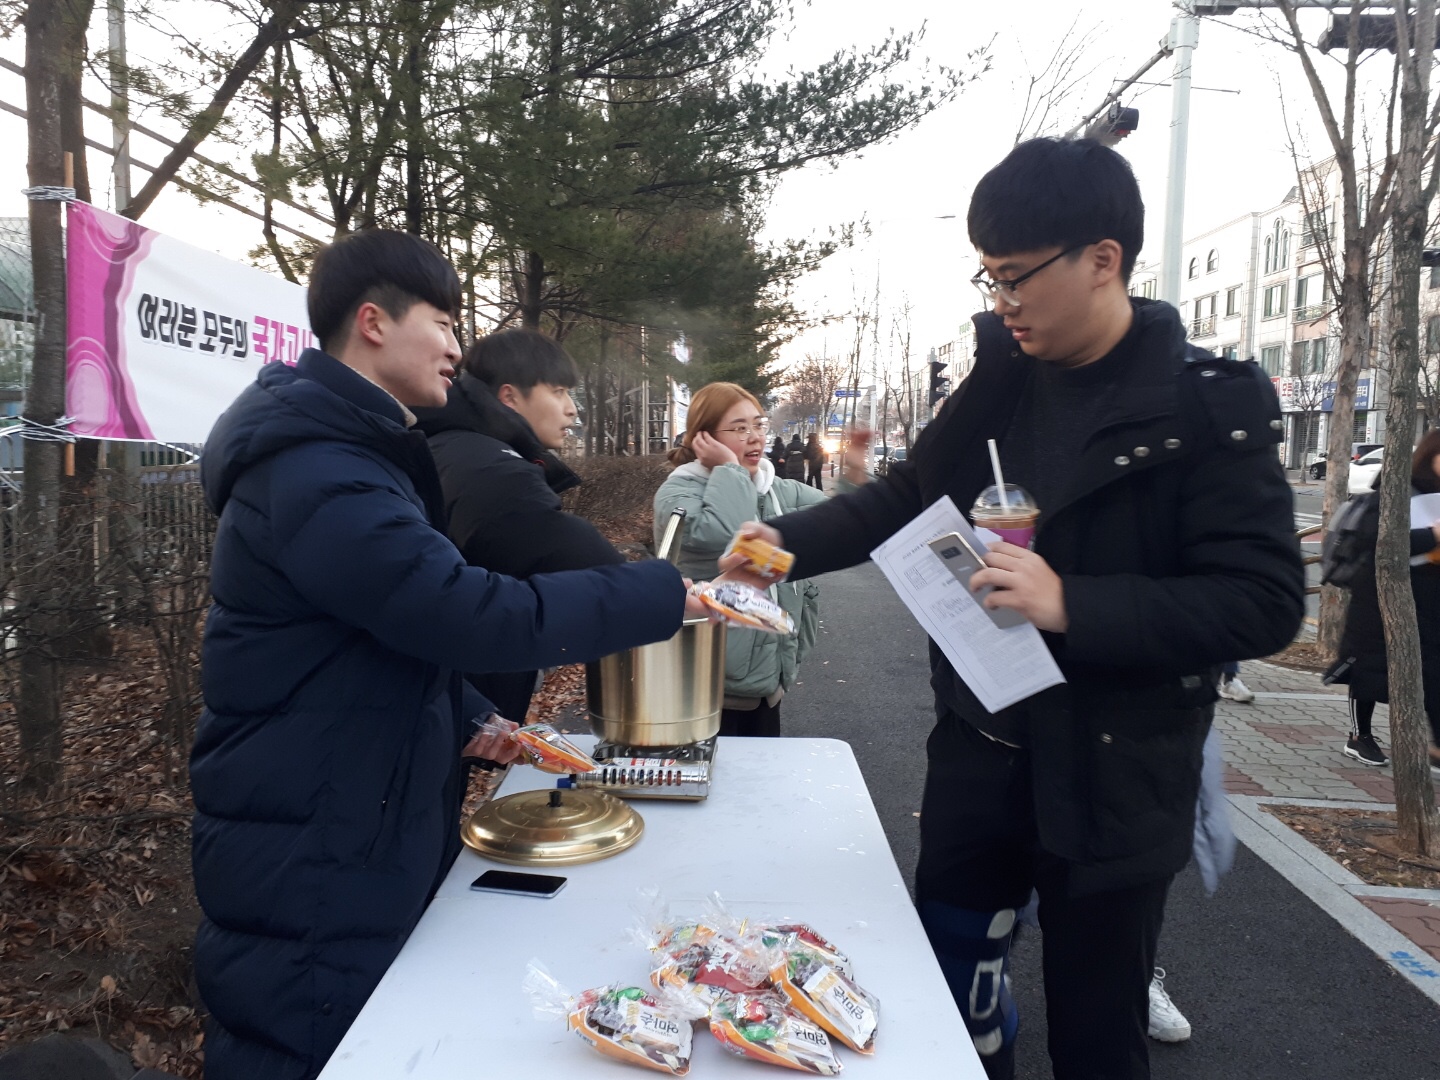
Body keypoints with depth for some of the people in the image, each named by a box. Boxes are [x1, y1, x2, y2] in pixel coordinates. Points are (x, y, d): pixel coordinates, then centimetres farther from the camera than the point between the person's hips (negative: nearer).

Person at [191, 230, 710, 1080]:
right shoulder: (313, 472, -24)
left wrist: (467, 722, 3)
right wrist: (665, 595, -24)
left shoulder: (350, 452, 13)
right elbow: (475, 614, -32)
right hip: (304, 867, -10)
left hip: (364, 835, 10)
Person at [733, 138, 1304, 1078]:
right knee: (947, 980, 20)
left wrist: (1072, 605, -29)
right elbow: (911, 494, 10)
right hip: (977, 747, 5)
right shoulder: (1004, 375, 1)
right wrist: (790, 542, -3)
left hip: (1113, 778, -4)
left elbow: (1265, 603, -18)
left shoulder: (1211, 407, -14)